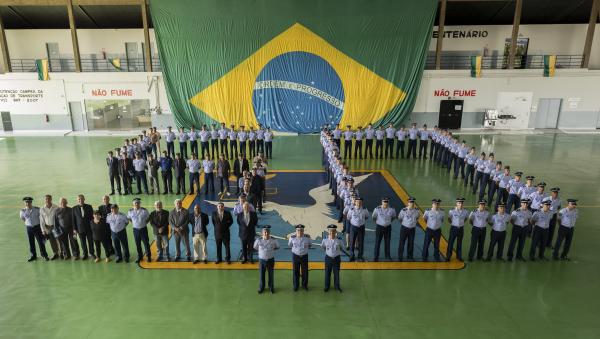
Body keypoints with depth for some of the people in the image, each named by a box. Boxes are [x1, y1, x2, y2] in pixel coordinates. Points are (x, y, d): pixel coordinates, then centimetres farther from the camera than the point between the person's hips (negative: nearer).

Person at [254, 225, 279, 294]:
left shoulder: (274, 240, -15)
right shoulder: (259, 240, -16)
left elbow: (277, 247, 4)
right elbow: (255, 247, 4)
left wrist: (271, 249, -7)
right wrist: (261, 250, -1)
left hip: (271, 260, 0)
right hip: (261, 260, 0)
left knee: (271, 274, 15)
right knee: (262, 274, 15)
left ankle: (271, 287, 36)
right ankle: (261, 287, 37)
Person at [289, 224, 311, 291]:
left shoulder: (307, 237, -12)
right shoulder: (292, 237, -13)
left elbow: (310, 245, 7)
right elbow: (289, 245, 7)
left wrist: (305, 248, -2)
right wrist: (295, 248, 4)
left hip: (304, 256, 1)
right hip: (295, 256, -1)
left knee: (305, 271, 9)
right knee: (296, 271, 8)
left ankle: (304, 285, 29)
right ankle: (295, 286, 24)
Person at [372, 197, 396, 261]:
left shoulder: (392, 209, -9)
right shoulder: (377, 209, -15)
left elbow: (394, 217, 13)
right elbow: (373, 217, 3)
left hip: (388, 227, 2)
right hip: (379, 227, -2)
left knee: (387, 242, 14)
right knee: (377, 242, -1)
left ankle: (387, 255, 31)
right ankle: (376, 257, 7)